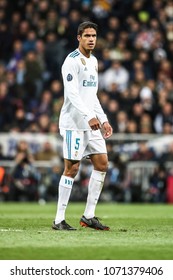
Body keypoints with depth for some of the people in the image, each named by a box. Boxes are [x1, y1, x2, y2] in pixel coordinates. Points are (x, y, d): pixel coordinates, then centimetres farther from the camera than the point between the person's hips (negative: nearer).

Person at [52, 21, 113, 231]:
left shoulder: (93, 61, 17)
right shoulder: (72, 61, -11)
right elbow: (72, 93, -21)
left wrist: (103, 119, 15)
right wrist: (89, 116, -29)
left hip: (91, 122, 8)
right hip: (74, 123, -8)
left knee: (102, 164, 4)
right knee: (72, 168, -8)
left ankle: (89, 215, 10)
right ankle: (59, 220, -3)